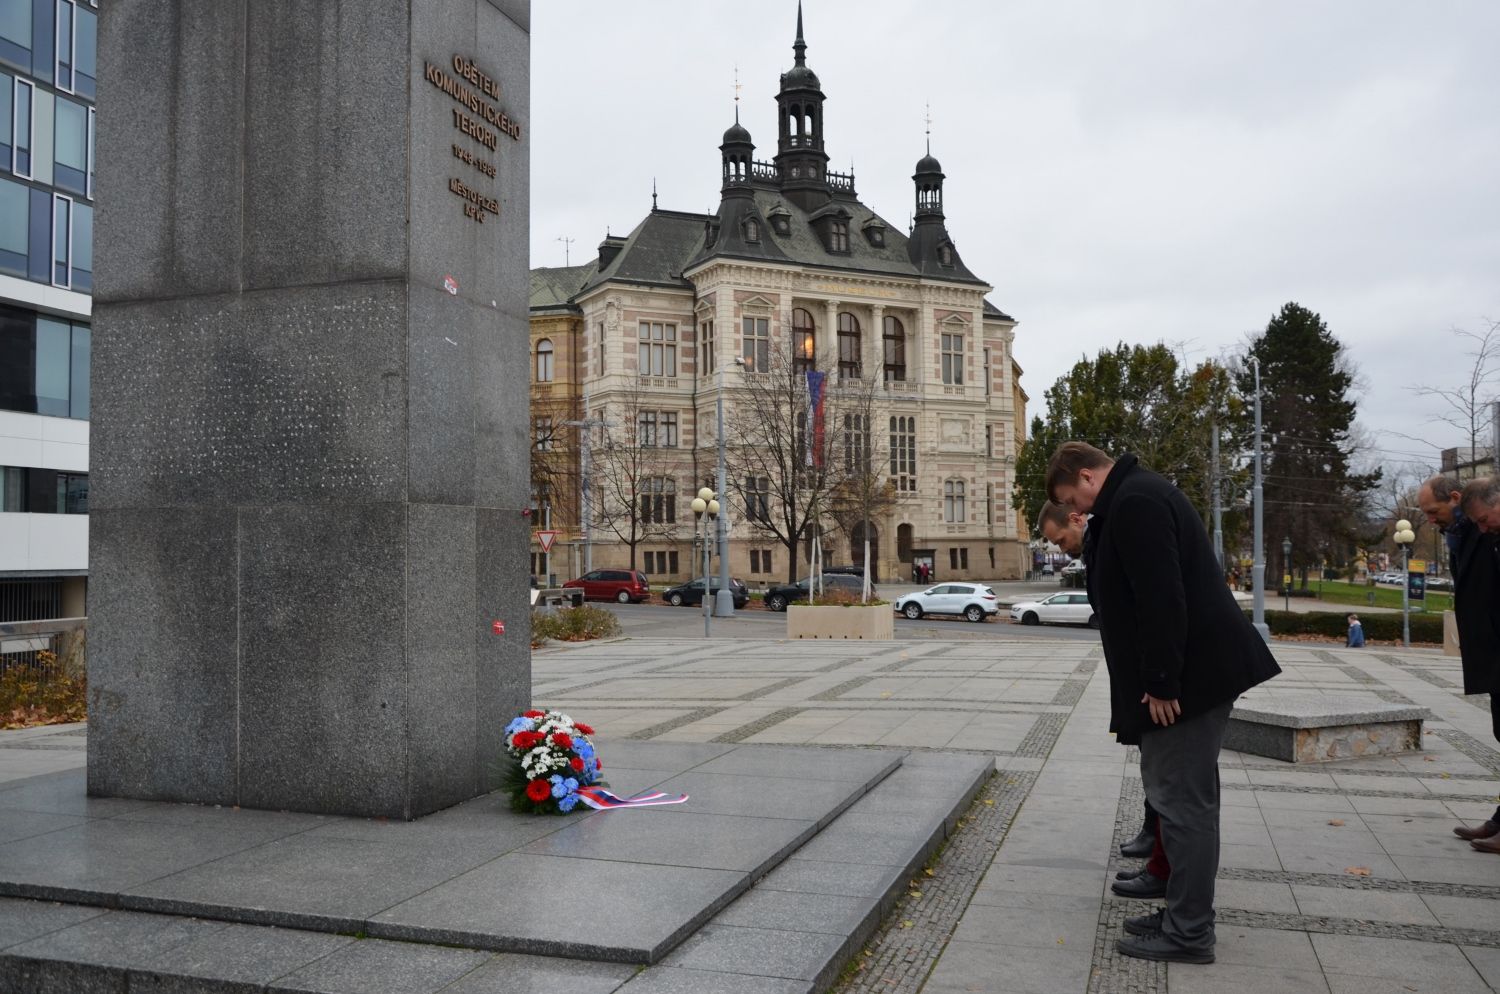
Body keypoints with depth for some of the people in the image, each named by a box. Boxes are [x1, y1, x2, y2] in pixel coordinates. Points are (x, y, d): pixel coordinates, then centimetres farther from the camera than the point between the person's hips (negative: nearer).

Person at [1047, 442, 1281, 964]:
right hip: (1198, 669, 11)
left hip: (1189, 675, -11)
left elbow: (1162, 599, -24)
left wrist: (1161, 682, -21)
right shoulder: (1136, 495, 17)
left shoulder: (1134, 502, -16)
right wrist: (1159, 678, 21)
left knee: (1182, 800, -4)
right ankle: (1184, 914, 26)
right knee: (1184, 797, 16)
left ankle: (1188, 933, 6)